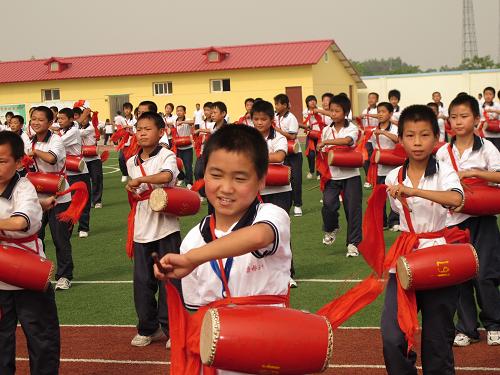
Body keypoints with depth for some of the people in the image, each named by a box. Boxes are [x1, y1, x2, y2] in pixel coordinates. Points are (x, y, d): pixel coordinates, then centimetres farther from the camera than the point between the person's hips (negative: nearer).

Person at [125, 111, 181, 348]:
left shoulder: (167, 156, -7)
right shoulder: (132, 163, 11)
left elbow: (166, 176, -30)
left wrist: (140, 180, -32)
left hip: (166, 227, -5)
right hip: (142, 229, 5)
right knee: (142, 280, 7)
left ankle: (171, 328, 12)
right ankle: (148, 328, 21)